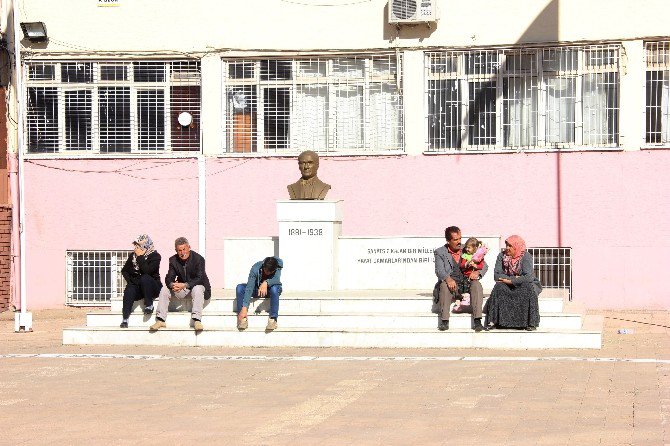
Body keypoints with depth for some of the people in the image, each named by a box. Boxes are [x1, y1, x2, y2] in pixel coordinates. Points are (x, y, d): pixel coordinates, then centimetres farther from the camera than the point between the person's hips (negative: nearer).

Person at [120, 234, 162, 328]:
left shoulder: (155, 256, -7)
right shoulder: (132, 255, 9)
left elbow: (147, 271, -23)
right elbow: (124, 270, 17)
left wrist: (140, 257, -19)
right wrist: (130, 281, 0)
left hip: (152, 287, -3)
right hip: (136, 285, 3)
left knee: (145, 278, -36)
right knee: (129, 290, -32)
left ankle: (149, 305, -20)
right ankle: (125, 319, -41)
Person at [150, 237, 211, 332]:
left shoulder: (198, 259, -16)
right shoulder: (173, 260, -2)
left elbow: (200, 279, -24)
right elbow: (169, 278, -7)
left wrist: (184, 285, -39)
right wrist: (172, 285, -33)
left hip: (197, 286, -5)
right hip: (181, 289, 5)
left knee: (197, 289, -38)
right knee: (164, 290, -15)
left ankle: (197, 320, -42)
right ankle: (160, 320, -17)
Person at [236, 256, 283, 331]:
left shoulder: (277, 266, -25)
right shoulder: (256, 268, -28)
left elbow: (276, 280, -41)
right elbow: (249, 288, -34)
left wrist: (266, 283, -62)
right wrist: (244, 308, -41)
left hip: (270, 289, -1)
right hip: (257, 288, 1)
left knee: (274, 288, -38)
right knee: (240, 288, -26)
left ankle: (273, 319, -31)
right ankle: (243, 318, -24)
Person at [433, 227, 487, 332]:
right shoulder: (440, 252, 6)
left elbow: (484, 265, 11)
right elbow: (439, 270, -9)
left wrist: (477, 272, -14)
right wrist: (448, 279, -32)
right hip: (451, 284, -2)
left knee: (476, 284, -29)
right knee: (445, 285, -34)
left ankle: (477, 321, -36)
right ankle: (444, 321, -34)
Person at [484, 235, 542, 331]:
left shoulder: (526, 257, -15)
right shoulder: (502, 256, -4)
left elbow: (529, 277, -27)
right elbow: (496, 275, -11)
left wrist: (511, 281, -25)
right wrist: (514, 278, -21)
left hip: (525, 284, -3)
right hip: (508, 286, 3)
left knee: (528, 288, -34)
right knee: (498, 287, -26)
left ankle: (531, 323, -30)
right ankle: (493, 321, -29)